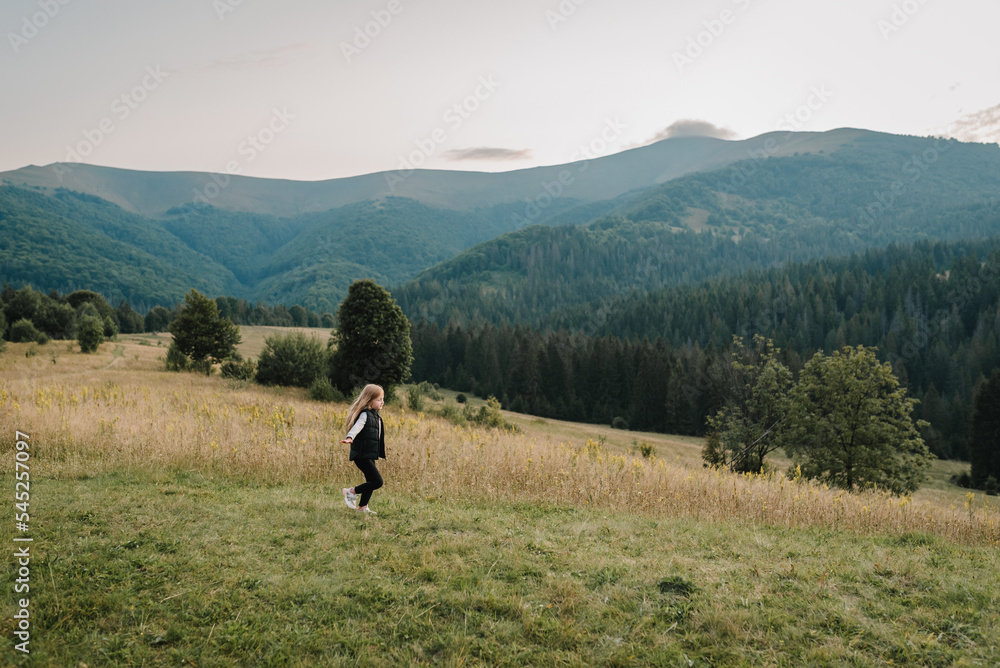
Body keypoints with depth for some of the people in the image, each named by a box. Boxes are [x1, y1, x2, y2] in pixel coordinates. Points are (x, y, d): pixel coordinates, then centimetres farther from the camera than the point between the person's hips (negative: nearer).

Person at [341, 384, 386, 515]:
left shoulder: (376, 415, 14)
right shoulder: (364, 415, -15)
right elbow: (357, 427, -32)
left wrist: (380, 453, 35)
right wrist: (349, 438, -51)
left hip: (370, 455, 10)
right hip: (362, 455, -9)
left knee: (371, 481, 13)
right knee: (377, 481, -12)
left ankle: (362, 507, 25)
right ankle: (352, 492, 3)